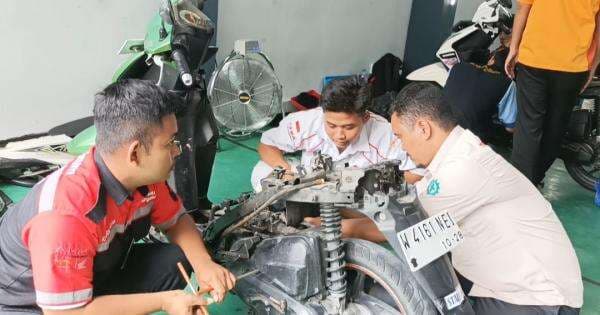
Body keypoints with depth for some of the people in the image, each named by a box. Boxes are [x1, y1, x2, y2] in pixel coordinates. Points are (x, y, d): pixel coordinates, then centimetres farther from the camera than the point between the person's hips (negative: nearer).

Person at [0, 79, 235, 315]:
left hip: (97, 273, 7)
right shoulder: (65, 214, -37)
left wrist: (204, 264, -18)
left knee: (177, 262, -10)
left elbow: (176, 220, 1)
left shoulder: (145, 173, -15)